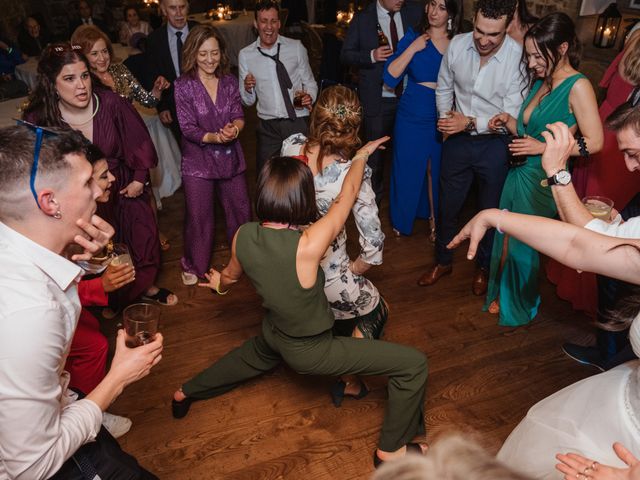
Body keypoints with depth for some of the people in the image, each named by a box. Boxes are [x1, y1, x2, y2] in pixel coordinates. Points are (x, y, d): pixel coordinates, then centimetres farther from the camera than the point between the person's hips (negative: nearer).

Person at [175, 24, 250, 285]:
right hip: (198, 161, -3)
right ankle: (193, 266, 30)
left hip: (231, 158, 3)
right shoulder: (183, 86, -8)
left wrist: (235, 127, -27)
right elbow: (187, 127, -12)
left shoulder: (229, 81, 2)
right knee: (199, 218, 7)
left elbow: (239, 116, -3)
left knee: (241, 211, 13)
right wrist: (214, 137, -29)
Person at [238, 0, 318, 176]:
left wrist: (309, 97, -12)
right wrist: (248, 89, -13)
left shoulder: (296, 47, 2)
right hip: (267, 126, 1)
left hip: (298, 122, -1)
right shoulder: (245, 55, 5)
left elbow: (310, 82, 10)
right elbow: (248, 101, 8)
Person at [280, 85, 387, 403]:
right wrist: (353, 270, -4)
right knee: (377, 311, 25)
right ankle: (347, 380, 27)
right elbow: (373, 247, -23)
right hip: (325, 276, -5)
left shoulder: (290, 146, -15)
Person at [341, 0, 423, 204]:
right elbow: (345, 55, -1)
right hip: (377, 99, -2)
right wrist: (371, 55, -17)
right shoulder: (362, 19, -2)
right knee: (375, 152, 9)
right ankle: (374, 199, 27)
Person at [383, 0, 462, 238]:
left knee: (437, 171, 10)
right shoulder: (413, 37, -1)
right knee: (408, 169, 10)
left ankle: (434, 219, 30)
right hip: (412, 118, -1)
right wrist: (413, 48, -15)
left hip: (444, 119, 1)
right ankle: (402, 220, 31)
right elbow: (390, 77, -10)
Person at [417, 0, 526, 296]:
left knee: (490, 209, 15)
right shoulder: (457, 45, -9)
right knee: (447, 205, 15)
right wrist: (446, 117, -5)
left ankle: (483, 266, 40)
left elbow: (511, 116, -17)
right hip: (458, 139, 3)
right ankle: (443, 261, 38)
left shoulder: (518, 57, -20)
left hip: (494, 143, -3)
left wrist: (470, 122, -23)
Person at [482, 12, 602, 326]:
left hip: (541, 180, -6)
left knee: (523, 244, 10)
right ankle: (501, 294, 36)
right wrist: (508, 121, -3)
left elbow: (593, 142, -18)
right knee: (506, 238, 14)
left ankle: (520, 307, 35)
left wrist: (544, 148, -22)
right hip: (519, 172, 6)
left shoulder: (578, 86, -15)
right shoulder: (541, 82, 7)